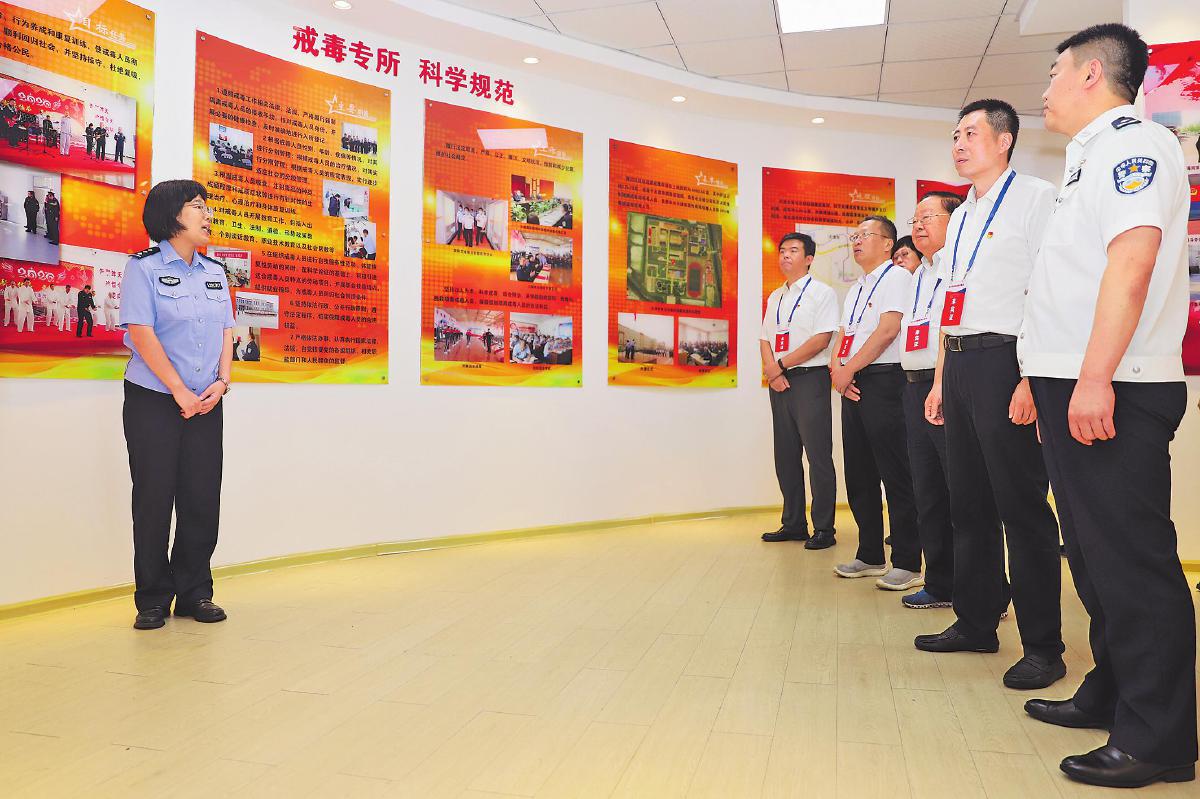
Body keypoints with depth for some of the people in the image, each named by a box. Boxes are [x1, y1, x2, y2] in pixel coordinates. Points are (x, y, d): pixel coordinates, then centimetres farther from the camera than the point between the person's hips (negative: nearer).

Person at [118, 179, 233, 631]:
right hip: (153, 402, -4)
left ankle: (194, 593, 16)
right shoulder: (144, 268, -3)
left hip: (205, 404, 5)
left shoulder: (214, 273, 13)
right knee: (154, 497, 1)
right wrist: (180, 392, -15)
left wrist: (222, 381, -6)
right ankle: (153, 601, 12)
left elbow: (225, 331, 10)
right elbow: (141, 333, -11)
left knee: (203, 498, 4)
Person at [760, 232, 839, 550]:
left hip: (810, 379, -7)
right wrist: (771, 370, -5)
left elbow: (822, 338, -12)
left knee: (818, 455, -6)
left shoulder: (822, 293, -1)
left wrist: (781, 364, -11)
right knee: (786, 455, 9)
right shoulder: (775, 297, 19)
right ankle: (793, 524, 18)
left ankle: (824, 529, 0)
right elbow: (765, 339, 15)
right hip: (779, 382, 7)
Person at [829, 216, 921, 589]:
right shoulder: (856, 289, 23)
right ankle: (870, 556, 20)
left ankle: (907, 563, -1)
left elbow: (887, 331, -14)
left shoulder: (897, 276, -3)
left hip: (883, 381, -9)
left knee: (895, 474, -7)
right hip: (852, 386, 9)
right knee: (859, 474, 11)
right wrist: (837, 368, -2)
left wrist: (848, 370, -11)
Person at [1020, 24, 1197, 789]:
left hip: (1111, 393, -10)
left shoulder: (1132, 142, -6)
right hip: (1076, 388, 10)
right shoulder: (1093, 157, 23)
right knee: (1097, 555, 15)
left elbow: (1132, 259, -19)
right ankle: (1110, 693, 28)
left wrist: (1094, 379, -26)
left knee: (1132, 560, -5)